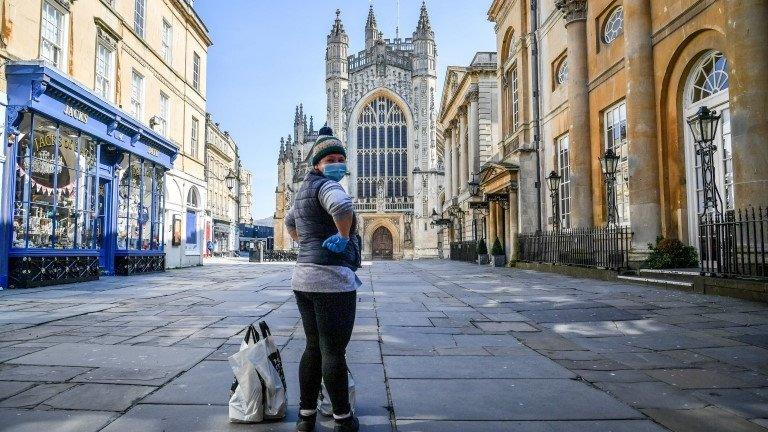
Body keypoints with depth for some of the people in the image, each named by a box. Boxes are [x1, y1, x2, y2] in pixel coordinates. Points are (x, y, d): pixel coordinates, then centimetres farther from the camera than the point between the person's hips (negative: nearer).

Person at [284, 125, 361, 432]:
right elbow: (342, 205, -35)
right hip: (332, 280, -10)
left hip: (303, 277, 10)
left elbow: (290, 222, 39)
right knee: (334, 351, 1)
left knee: (313, 348, 17)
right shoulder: (325, 185, -10)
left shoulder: (306, 189, 20)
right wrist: (344, 236, -19)